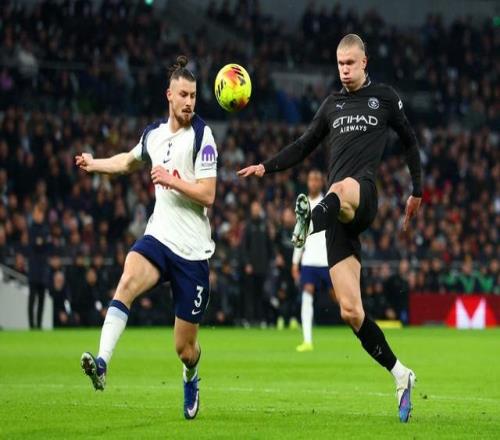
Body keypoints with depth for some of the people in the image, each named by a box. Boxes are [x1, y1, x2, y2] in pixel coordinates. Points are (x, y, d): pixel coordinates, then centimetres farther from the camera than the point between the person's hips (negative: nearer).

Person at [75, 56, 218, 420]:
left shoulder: (202, 136, -8)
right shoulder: (153, 133, 8)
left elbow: (207, 195, -14)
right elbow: (130, 161, 32)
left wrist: (171, 180, -22)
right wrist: (94, 164, 34)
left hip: (193, 250, -3)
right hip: (159, 238, 4)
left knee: (185, 346, 4)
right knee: (128, 280, -31)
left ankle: (191, 379, 39)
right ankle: (102, 363, -43)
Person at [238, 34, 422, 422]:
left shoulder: (385, 98, 12)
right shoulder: (332, 105, 21)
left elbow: (410, 141, 21)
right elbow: (305, 145, 28)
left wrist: (417, 191, 20)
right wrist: (266, 167, 15)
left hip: (364, 191, -4)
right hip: (339, 213, 4)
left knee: (341, 190, -44)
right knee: (350, 311, -5)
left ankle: (310, 222, -78)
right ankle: (401, 376, 4)